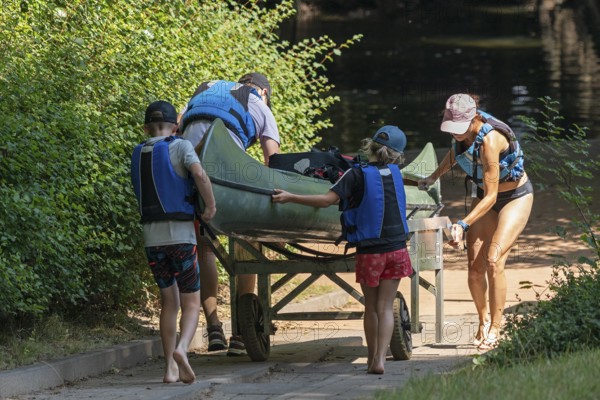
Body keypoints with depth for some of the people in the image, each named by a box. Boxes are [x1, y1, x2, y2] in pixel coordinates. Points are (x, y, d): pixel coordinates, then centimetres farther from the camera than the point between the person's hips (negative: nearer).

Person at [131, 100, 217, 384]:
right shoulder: (180, 147, -4)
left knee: (169, 302, 15)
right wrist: (211, 206, -9)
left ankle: (171, 367, 8)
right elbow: (199, 174, -21)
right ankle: (181, 349, -24)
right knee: (191, 303, 3)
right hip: (181, 236, -4)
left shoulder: (138, 155, 10)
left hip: (152, 238, 4)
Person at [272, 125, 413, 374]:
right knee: (385, 307, 1)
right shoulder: (395, 173, 3)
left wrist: (291, 198, -16)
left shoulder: (357, 175, -9)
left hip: (369, 252, -2)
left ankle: (372, 358, 19)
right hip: (397, 249, 2)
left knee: (371, 307, 13)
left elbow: (328, 199, -19)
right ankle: (380, 359, -13)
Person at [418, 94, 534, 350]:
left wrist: (463, 224, -38)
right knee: (475, 266, -4)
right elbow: (455, 151, 16)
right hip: (485, 196, 7)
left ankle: (495, 328, -12)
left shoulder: (489, 140, -35)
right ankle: (483, 321, 16)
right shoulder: (462, 132, -13)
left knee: (494, 261, -21)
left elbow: (490, 196, -31)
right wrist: (433, 177, 27)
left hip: (515, 197, -7)